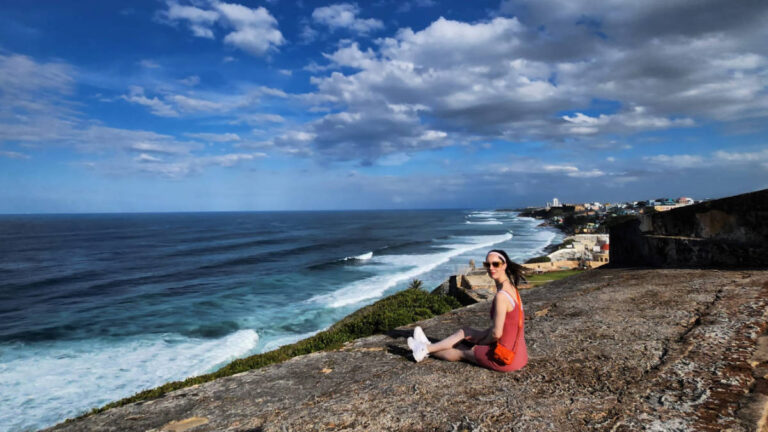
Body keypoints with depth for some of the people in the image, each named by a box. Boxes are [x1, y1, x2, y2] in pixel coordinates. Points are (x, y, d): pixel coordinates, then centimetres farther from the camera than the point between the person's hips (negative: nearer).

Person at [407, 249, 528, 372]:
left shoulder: (501, 296, -25)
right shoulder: (511, 288, 5)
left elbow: (496, 333, -23)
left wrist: (482, 342, -3)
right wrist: (479, 336, 13)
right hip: (517, 351, 7)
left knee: (462, 352, 14)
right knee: (465, 332, 16)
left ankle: (426, 349, 35)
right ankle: (428, 347, 29)